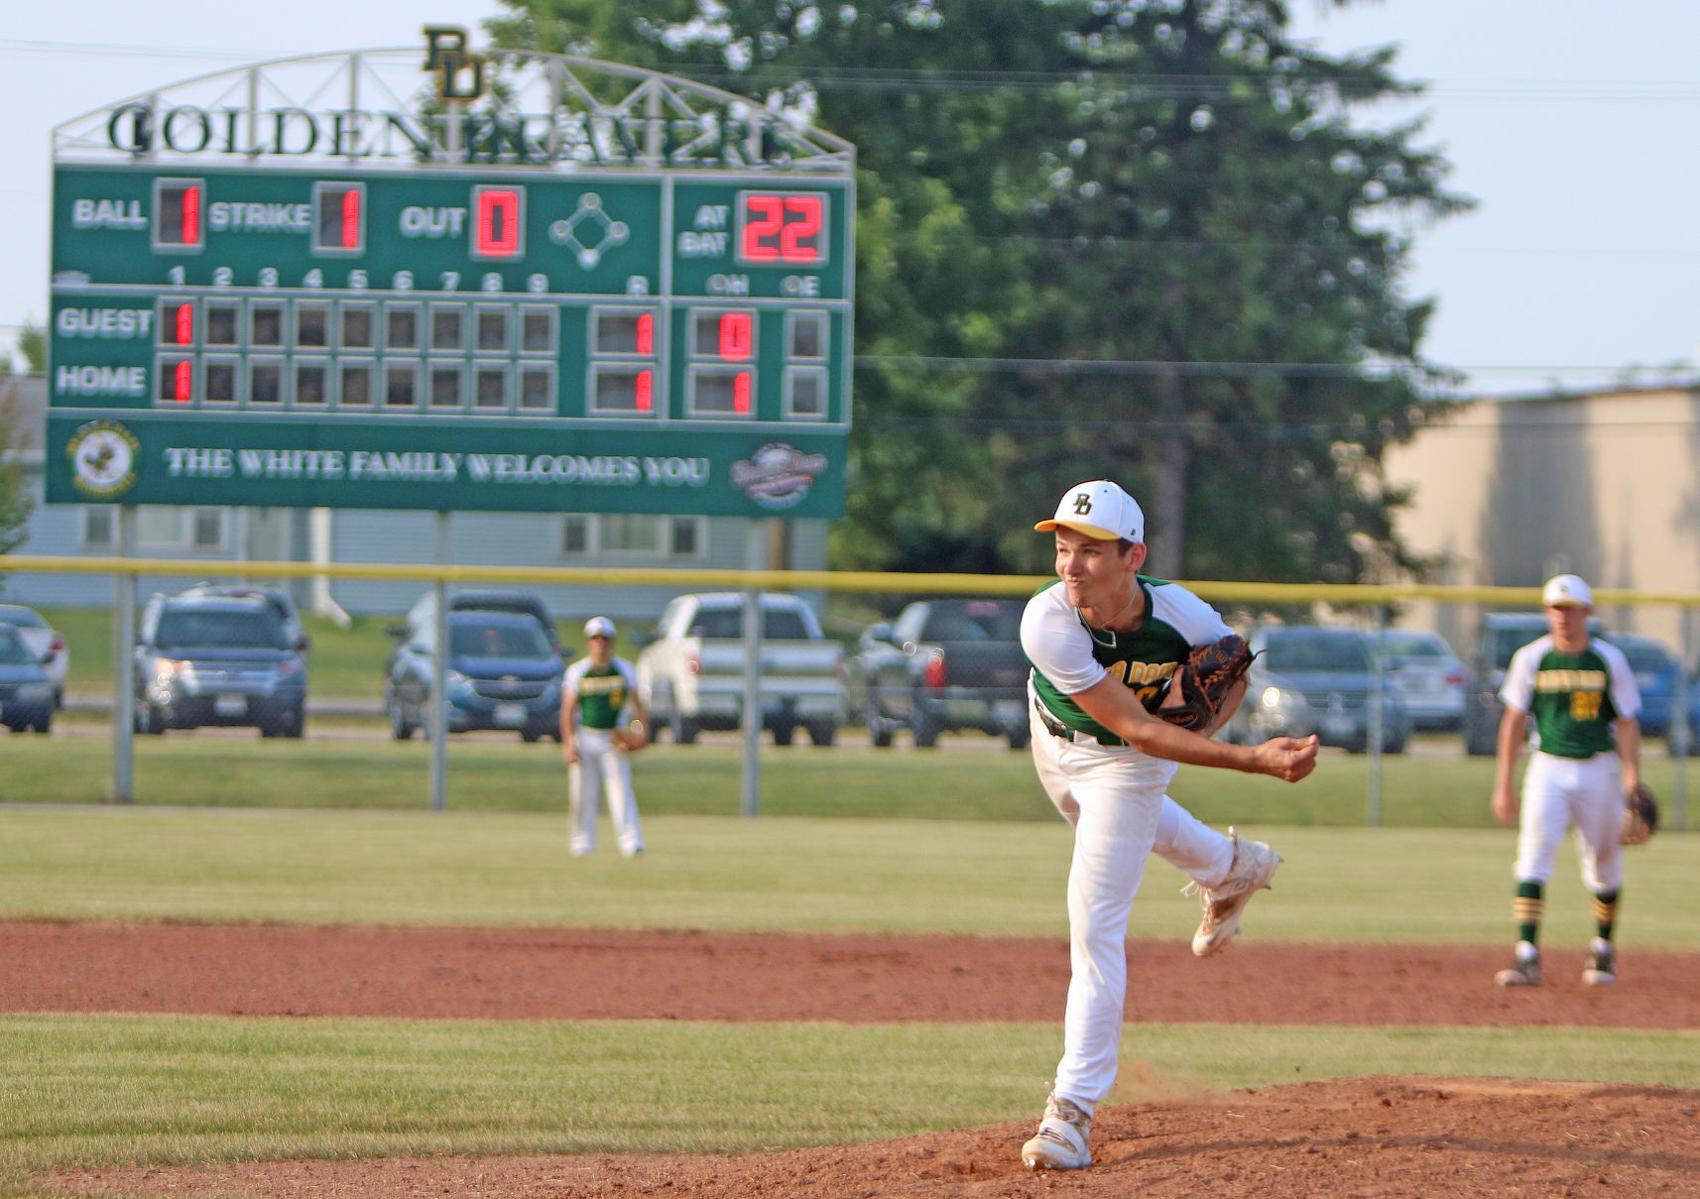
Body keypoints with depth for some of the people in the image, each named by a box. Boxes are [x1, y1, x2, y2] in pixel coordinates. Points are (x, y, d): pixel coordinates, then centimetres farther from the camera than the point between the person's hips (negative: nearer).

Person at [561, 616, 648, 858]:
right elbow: (568, 710, 0)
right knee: (582, 793, 1)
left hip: (614, 738, 0)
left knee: (620, 790, -12)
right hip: (585, 737, 1)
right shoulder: (577, 671, 1)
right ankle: (583, 842, 14)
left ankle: (631, 842, -18)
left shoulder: (624, 670, 4)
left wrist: (642, 730, -7)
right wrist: (568, 744, -9)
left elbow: (637, 703, 8)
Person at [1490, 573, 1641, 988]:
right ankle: (1527, 957, -21)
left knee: (1604, 865, 9)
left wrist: (1633, 782, -10)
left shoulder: (1610, 660, -1)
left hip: (1599, 771, 0)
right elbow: (1514, 721, 6)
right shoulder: (1531, 659, 1)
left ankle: (1603, 950, 30)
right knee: (1533, 856, -15)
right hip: (1548, 769, 0)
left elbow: (1627, 723, 0)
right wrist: (1503, 785, 2)